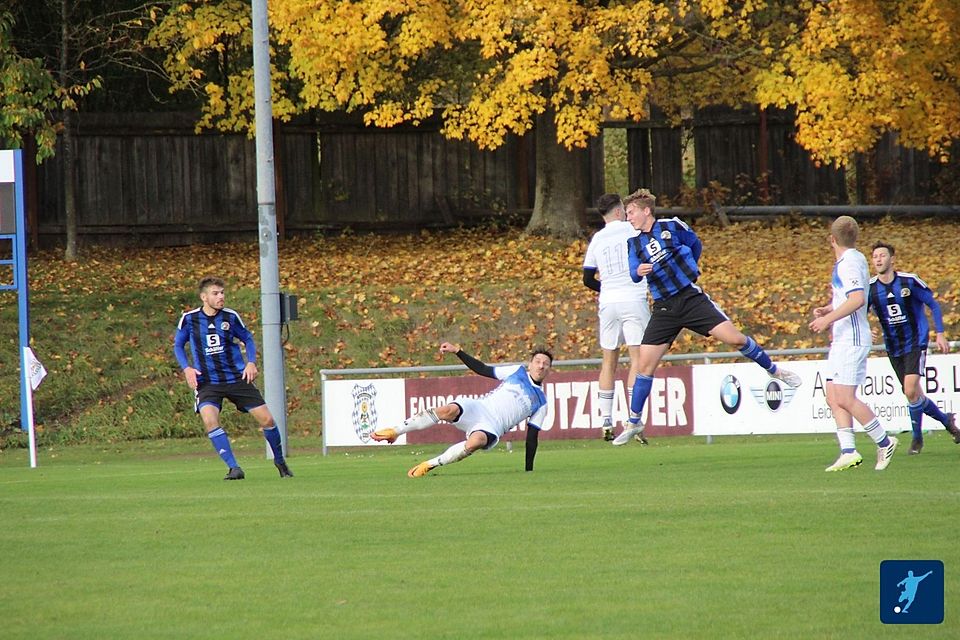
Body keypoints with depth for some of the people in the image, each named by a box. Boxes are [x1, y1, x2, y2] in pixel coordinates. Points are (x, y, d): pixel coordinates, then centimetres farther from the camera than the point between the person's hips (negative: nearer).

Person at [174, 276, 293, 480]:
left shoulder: (230, 317, -1)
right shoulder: (189, 319, -3)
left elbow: (247, 338, 14)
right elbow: (178, 345, 10)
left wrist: (251, 362, -2)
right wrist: (186, 368, -6)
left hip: (237, 378, 2)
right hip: (207, 383, -1)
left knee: (266, 419, -1)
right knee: (210, 419, -29)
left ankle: (280, 461, 25)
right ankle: (233, 468, -23)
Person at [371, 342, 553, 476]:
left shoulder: (541, 402, 16)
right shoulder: (517, 371, 18)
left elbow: (532, 437, 17)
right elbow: (483, 370, 21)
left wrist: (529, 470, 12)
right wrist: (457, 351, 13)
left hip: (493, 426, -1)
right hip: (479, 408, 1)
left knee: (475, 442, -39)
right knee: (449, 410, -33)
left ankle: (430, 465, -25)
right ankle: (394, 432, -25)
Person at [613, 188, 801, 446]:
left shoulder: (672, 226, 0)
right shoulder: (634, 243, 6)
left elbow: (696, 245, 17)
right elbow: (634, 274, -5)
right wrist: (639, 271, -27)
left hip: (691, 298, -2)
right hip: (664, 309, 2)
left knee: (735, 338, -11)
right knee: (645, 364, -5)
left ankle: (775, 371, 11)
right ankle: (633, 422, 6)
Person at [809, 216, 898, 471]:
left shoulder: (850, 263, -15)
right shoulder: (854, 259, 17)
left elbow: (857, 299, -28)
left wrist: (828, 319, -28)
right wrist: (828, 310, 16)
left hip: (852, 338, -10)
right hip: (841, 339, 10)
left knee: (845, 399, -12)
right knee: (834, 398, 4)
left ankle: (884, 442, -2)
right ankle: (848, 452, 0)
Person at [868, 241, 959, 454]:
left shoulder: (909, 281, -10)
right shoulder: (869, 287, -3)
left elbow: (933, 305, 1)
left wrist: (940, 334, -5)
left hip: (916, 343, -4)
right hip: (893, 347, 4)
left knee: (911, 390, -19)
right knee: (914, 396, 7)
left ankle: (917, 437, -3)